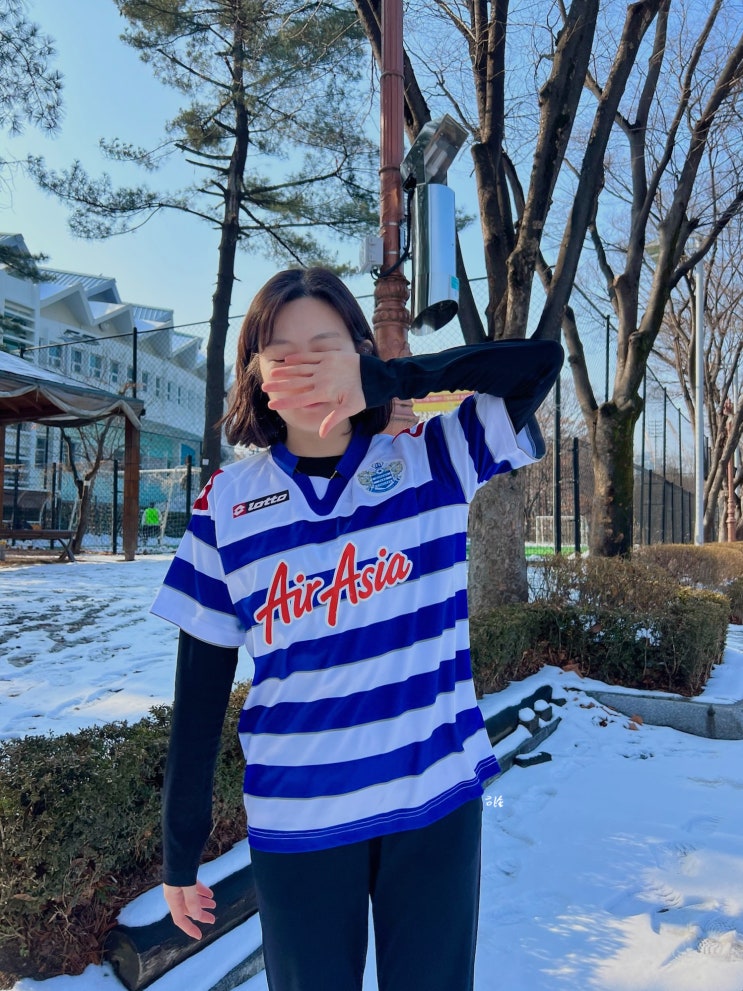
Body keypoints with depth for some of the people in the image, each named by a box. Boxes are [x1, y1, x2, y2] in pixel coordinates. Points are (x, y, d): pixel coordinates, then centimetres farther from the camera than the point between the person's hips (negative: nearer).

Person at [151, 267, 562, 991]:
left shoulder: (435, 462, -4)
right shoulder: (227, 504, -4)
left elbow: (541, 360, -16)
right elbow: (201, 686, -1)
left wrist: (378, 380, -25)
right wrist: (180, 850, 4)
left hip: (437, 799, 0)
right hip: (297, 819, 0)